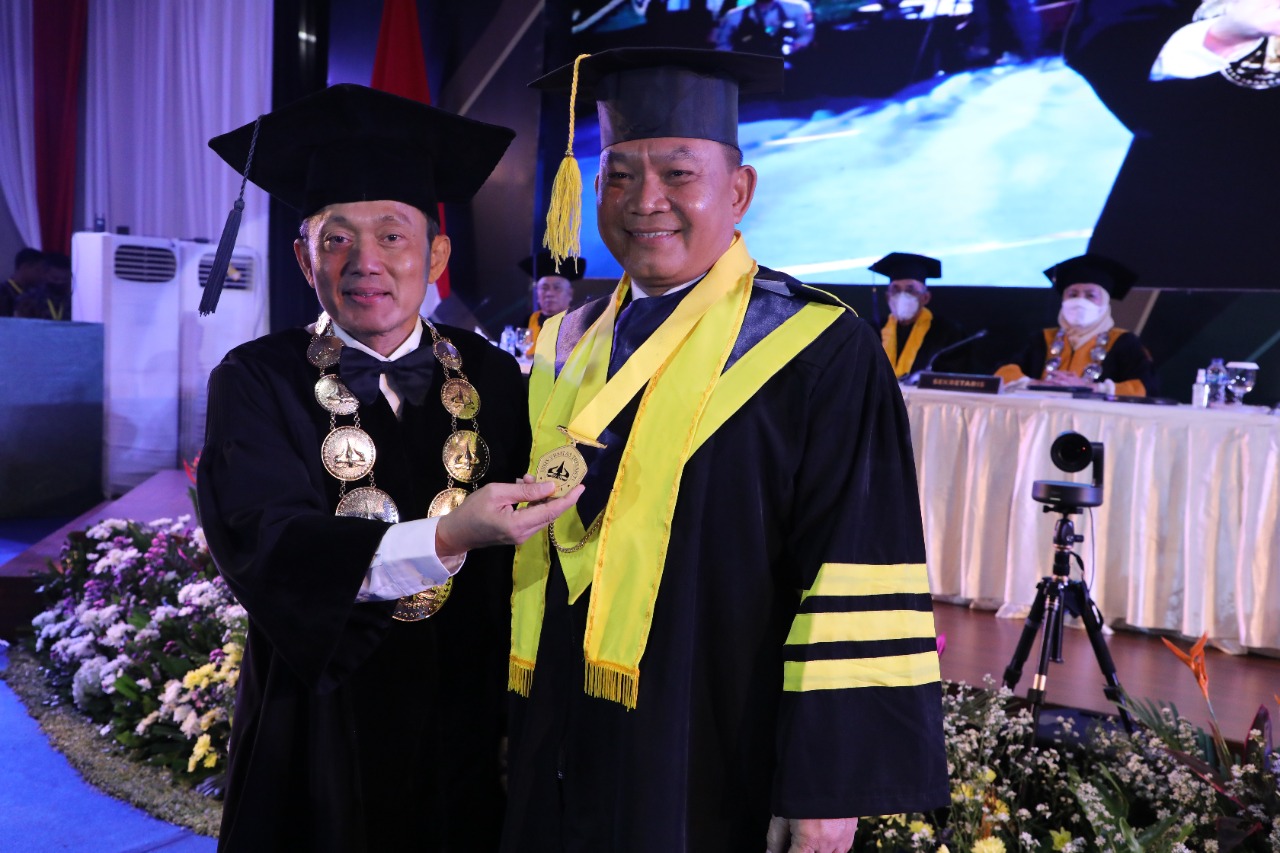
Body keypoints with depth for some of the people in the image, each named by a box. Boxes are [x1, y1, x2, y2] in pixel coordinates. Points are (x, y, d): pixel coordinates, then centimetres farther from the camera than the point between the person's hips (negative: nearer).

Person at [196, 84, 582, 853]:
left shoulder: (493, 379, -2)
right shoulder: (258, 382, -7)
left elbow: (528, 556, -1)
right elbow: (264, 547, -23)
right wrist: (444, 540, -36)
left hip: (470, 736, 2)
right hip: (321, 743, -1)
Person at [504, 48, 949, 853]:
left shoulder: (819, 352, -12)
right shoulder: (568, 349, 6)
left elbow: (858, 583, -15)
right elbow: (529, 537, 11)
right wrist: (511, 732, 12)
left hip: (722, 778, -5)